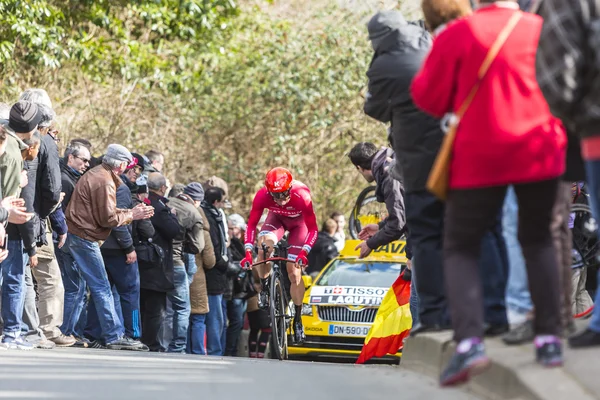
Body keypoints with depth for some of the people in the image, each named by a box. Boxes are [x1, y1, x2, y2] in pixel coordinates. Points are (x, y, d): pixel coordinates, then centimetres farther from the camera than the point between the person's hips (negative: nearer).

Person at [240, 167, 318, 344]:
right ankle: (264, 288, -11)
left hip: (299, 222, -2)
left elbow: (313, 228, -29)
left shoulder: (302, 196, -39)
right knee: (265, 243, -33)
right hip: (277, 218, 2)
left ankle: (298, 319, 9)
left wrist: (304, 251, -43)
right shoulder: (262, 195, -32)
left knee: (294, 272, -7)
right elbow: (251, 224, -22)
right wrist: (248, 251, -33)